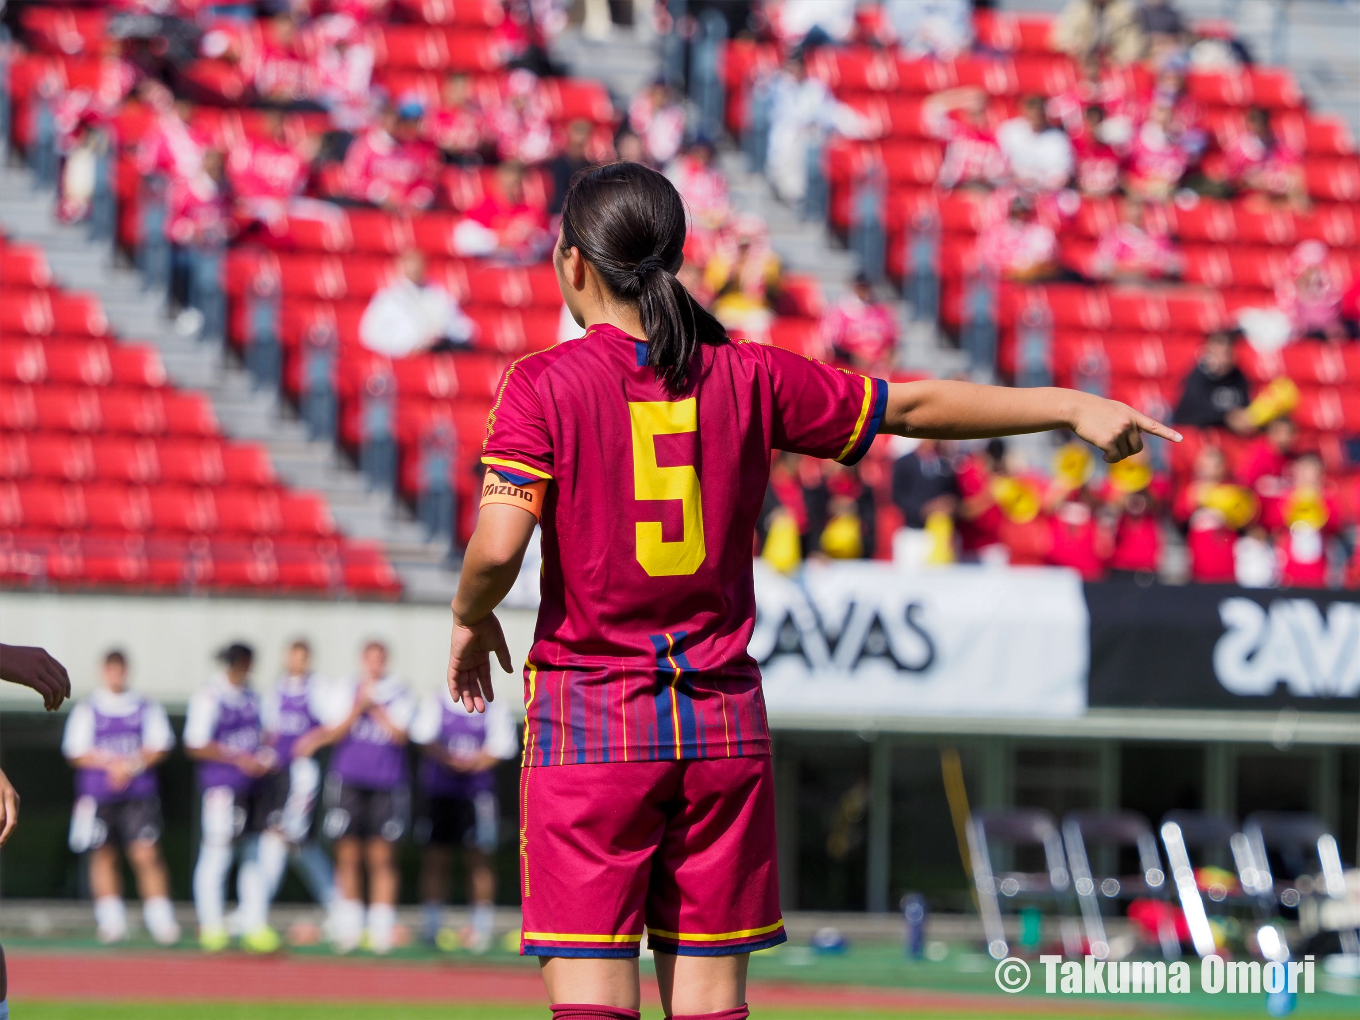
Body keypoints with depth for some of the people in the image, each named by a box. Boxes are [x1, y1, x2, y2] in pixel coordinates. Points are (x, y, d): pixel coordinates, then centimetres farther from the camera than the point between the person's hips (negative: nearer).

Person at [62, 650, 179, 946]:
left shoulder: (146, 708, 10)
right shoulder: (86, 710, 7)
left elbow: (159, 746, 4)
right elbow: (76, 752, 0)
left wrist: (133, 765, -12)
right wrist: (111, 763, -13)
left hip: (139, 795, -1)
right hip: (98, 796, 1)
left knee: (147, 853, -11)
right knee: (103, 855, 3)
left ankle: (161, 921, -11)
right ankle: (111, 921, 12)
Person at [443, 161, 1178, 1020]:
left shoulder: (545, 384, -6)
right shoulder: (748, 377, 4)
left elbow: (497, 546, -15)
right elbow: (915, 405, 10)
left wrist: (470, 619, 7)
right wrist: (1072, 407, 19)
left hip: (590, 723, -3)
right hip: (724, 722, 3)